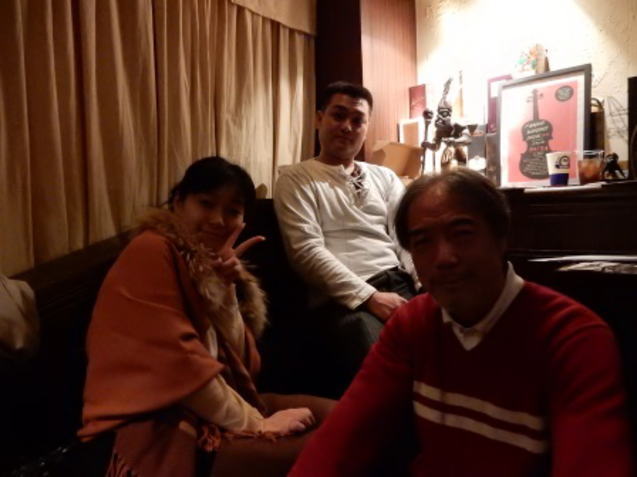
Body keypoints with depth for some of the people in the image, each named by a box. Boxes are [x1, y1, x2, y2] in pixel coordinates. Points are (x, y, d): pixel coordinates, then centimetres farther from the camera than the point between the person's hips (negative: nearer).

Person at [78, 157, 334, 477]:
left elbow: (237, 359, 4)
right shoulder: (151, 251, -11)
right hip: (157, 421, -8)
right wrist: (255, 424, -17)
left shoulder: (208, 261, 12)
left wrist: (228, 289, -9)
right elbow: (177, 361, -21)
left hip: (210, 403, 8)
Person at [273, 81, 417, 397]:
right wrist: (370, 296, -13)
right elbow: (307, 251, -5)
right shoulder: (297, 179, 8)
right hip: (344, 299, -4)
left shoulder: (386, 178, 23)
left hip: (401, 286, 5)